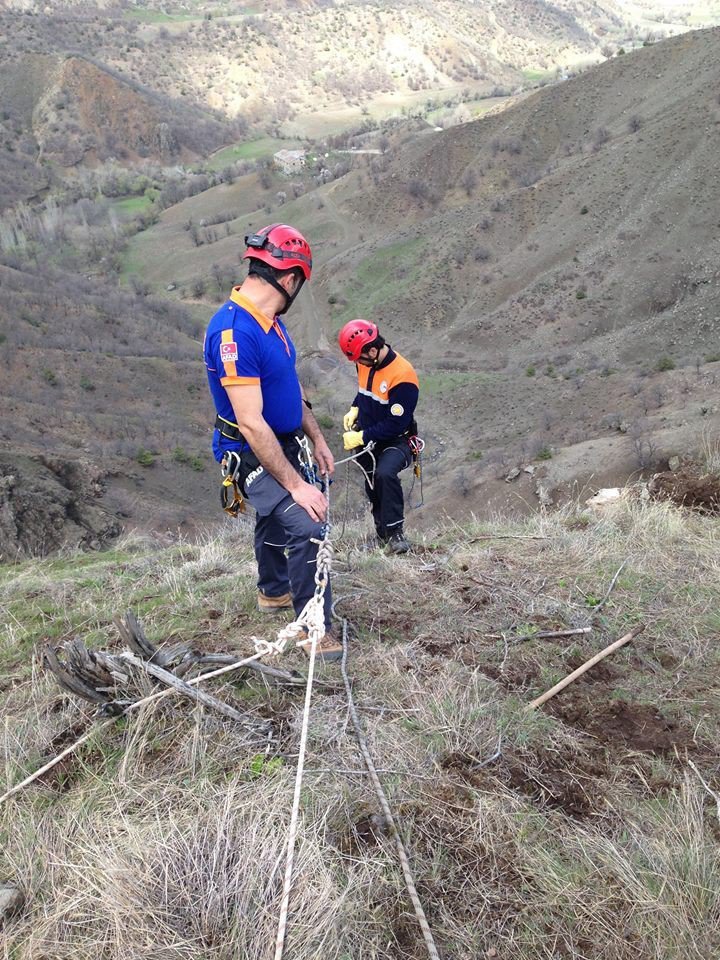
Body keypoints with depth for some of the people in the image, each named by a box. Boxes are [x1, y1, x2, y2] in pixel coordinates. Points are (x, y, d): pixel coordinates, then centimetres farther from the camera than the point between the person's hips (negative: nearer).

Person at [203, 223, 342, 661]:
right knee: (307, 527, -20)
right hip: (253, 454, -10)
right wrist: (297, 484, -29)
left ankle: (273, 590, 52)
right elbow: (251, 424, -33)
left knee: (276, 518, 27)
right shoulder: (235, 333, -31)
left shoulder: (269, 320, -1)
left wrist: (317, 439, 12)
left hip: (285, 443, 10)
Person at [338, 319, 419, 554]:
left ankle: (395, 532, -18)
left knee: (385, 474, -32)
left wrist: (361, 437, -22)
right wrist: (355, 410, 1)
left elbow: (395, 425, -26)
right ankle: (382, 530, 32)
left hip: (395, 440, -7)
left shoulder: (402, 376, -28)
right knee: (373, 487, 14)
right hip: (368, 438, 7)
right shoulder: (365, 363, -6)